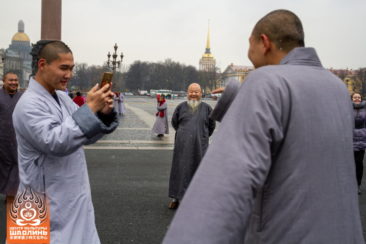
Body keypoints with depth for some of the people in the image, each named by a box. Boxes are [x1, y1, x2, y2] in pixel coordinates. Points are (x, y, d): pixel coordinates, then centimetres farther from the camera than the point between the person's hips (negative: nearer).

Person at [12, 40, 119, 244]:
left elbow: (86, 136, 11)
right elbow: (56, 143, -30)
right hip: (50, 203, -8)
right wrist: (89, 108, -28)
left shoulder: (63, 97, 9)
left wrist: (103, 113, -8)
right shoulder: (29, 104, -18)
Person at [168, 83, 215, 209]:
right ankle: (176, 197, 18)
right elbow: (174, 122, 17)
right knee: (179, 170, 6)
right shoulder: (181, 107, 1)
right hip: (182, 145, 1)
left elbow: (211, 126, 12)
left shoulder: (206, 108, 0)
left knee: (197, 170, 4)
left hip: (199, 146, 0)